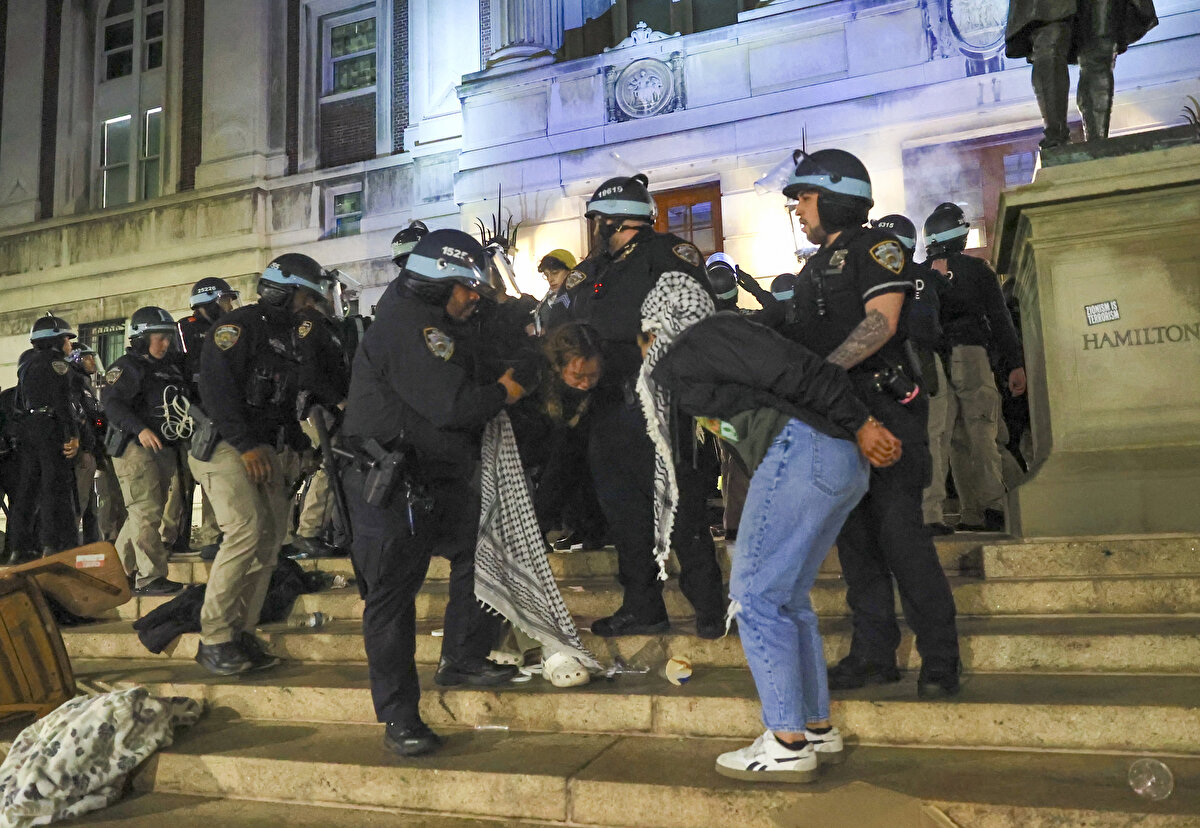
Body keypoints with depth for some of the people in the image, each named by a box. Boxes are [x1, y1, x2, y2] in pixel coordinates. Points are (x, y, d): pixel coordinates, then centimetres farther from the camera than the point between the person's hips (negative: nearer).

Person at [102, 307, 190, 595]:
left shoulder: (170, 367, 18)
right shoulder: (128, 367, -6)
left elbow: (183, 403, 24)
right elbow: (112, 402, -20)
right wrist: (140, 429, -35)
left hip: (165, 450, 8)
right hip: (135, 447, -8)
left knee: (147, 513, 13)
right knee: (147, 513, -11)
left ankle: (119, 571, 25)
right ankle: (150, 577, -9)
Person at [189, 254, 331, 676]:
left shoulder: (285, 337, 20)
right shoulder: (241, 324, -9)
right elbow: (216, 385, -20)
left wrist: (301, 445, 14)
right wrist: (246, 445, -24)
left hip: (266, 451, 9)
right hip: (226, 446, -9)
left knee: (271, 537, 4)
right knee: (247, 532, -20)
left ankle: (242, 633, 12)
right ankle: (214, 640, -11)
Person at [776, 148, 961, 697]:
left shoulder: (874, 247, -2)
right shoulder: (813, 269, 23)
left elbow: (880, 323, -16)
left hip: (883, 408, -8)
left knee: (899, 532, -10)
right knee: (855, 538, 8)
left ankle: (940, 657, 1)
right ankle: (873, 654, 16)